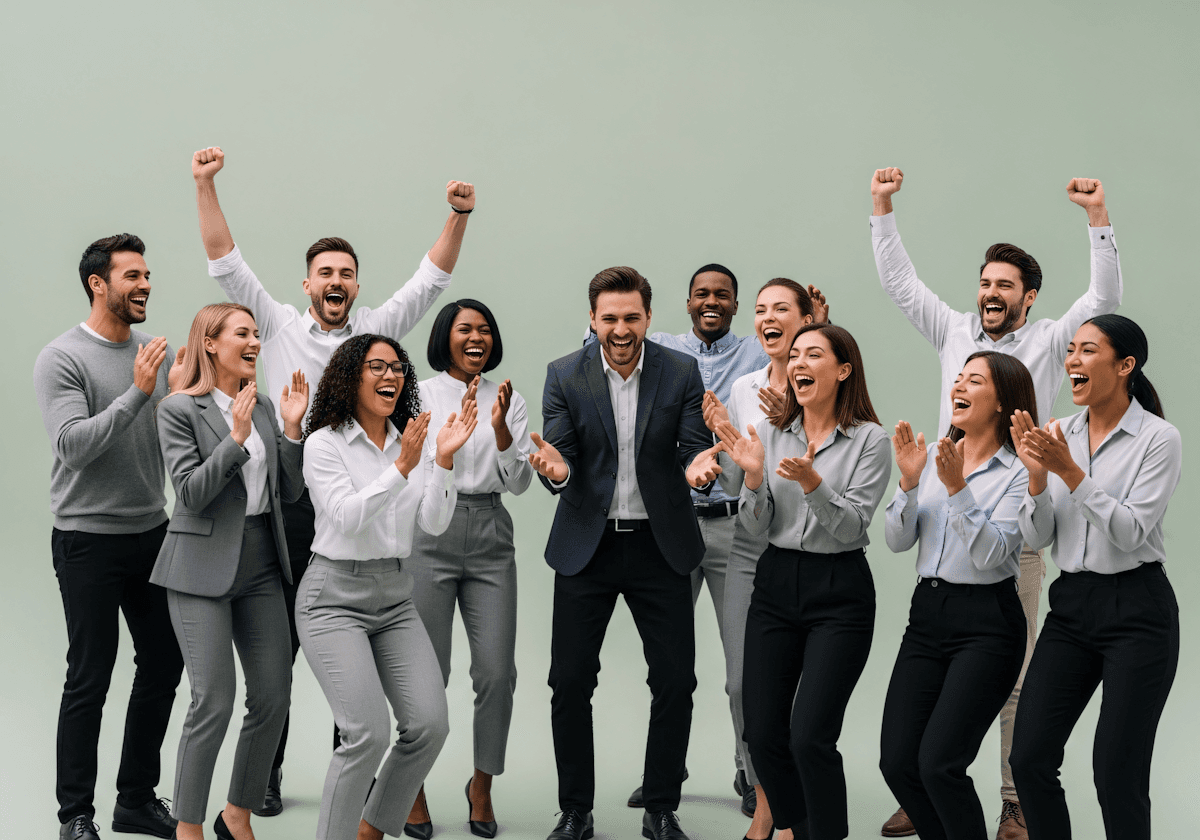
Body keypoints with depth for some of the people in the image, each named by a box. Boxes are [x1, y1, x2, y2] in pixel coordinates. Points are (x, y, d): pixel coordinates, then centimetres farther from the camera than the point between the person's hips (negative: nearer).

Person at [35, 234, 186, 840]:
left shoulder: (156, 353, 9)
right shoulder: (62, 358, -9)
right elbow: (73, 445, -21)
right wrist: (137, 393, -25)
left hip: (153, 533, 6)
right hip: (89, 539, -6)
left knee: (163, 666, 10)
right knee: (89, 679, -2)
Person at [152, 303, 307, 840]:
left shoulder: (261, 407, 12)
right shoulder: (179, 409, -6)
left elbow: (289, 491, 9)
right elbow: (191, 493, -15)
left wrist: (292, 428, -3)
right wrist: (236, 438, -23)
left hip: (261, 564, 6)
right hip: (204, 567, -6)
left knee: (274, 695, 6)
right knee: (214, 701, -9)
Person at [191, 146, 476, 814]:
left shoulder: (377, 330, 8)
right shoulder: (279, 327, 5)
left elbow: (431, 279, 3)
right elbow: (226, 263, 2)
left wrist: (460, 216, -10)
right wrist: (206, 187, -7)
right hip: (291, 502, -1)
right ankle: (267, 772, 14)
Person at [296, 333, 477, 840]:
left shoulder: (411, 442, 10)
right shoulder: (325, 443, -6)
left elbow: (434, 524, 1)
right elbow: (348, 517, -18)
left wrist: (443, 460, -12)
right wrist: (402, 467, -26)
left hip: (395, 597, 6)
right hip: (335, 597, -6)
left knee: (429, 725, -7)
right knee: (369, 732, -19)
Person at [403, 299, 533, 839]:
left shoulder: (509, 399, 9)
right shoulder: (420, 395, 3)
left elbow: (518, 482, 3)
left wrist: (500, 427, -12)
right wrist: (459, 420, -20)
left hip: (490, 536, 2)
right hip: (432, 532, -2)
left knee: (497, 672, -3)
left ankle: (483, 784, 17)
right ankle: (415, 790, 16)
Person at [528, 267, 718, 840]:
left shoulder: (681, 372, -1)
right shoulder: (564, 376, -2)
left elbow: (695, 448, -4)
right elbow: (561, 458, -5)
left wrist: (698, 465, -27)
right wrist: (556, 470, -29)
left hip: (660, 545, 0)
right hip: (586, 545, 0)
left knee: (676, 681, 1)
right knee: (570, 682, 1)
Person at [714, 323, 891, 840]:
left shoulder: (869, 440, -5)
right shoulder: (772, 434, 7)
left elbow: (851, 526, -11)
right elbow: (757, 527, 4)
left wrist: (812, 483, -26)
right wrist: (753, 475, -13)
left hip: (839, 593, -4)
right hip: (775, 585, 4)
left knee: (810, 736, -13)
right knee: (762, 731, 5)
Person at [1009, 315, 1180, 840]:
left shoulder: (1159, 438, -8)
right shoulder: (1060, 435, 7)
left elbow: (1130, 532, -16)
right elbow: (1036, 538, 4)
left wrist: (1071, 472, -22)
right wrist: (1038, 477, -13)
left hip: (1136, 609, -5)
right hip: (1071, 605, 5)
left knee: (1116, 772, -3)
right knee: (1029, 758, 1)